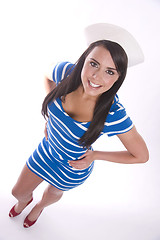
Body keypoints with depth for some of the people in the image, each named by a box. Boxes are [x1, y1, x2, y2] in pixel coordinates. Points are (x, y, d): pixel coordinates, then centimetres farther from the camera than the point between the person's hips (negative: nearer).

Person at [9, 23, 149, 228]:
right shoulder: (65, 71, -27)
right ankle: (25, 200, 67)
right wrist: (50, 118, -9)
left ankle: (39, 207, 72)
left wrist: (95, 155, -20)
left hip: (73, 170, -2)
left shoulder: (114, 115, -37)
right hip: (46, 150, 3)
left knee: (54, 192, 32)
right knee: (18, 192, 26)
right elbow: (48, 77, 0)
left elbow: (141, 156, -21)